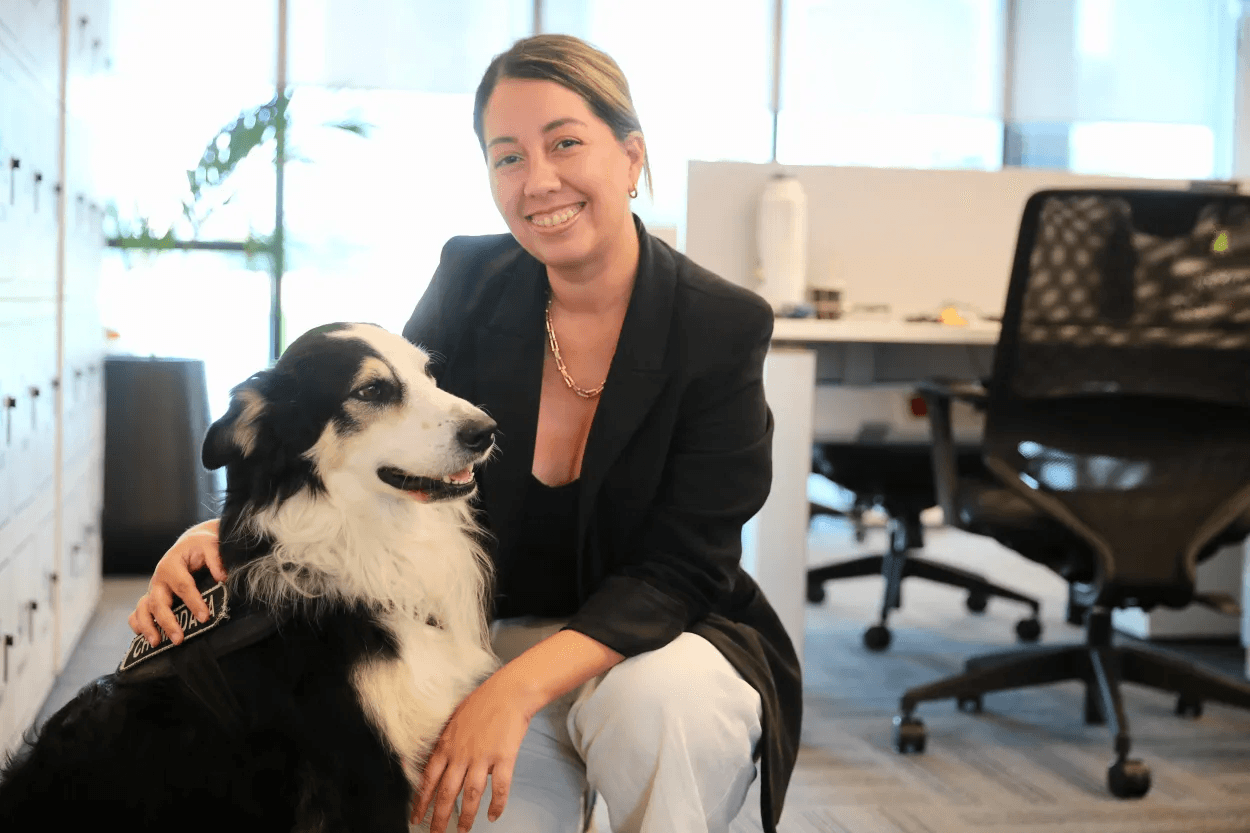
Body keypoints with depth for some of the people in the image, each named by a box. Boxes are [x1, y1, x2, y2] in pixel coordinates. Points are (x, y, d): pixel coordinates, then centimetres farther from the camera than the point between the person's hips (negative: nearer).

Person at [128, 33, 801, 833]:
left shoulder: (723, 326, -12)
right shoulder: (470, 280, -3)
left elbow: (677, 571, -16)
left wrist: (519, 687, -32)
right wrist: (227, 532, -23)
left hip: (664, 638, -1)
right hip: (495, 634, 1)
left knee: (655, 697, -34)